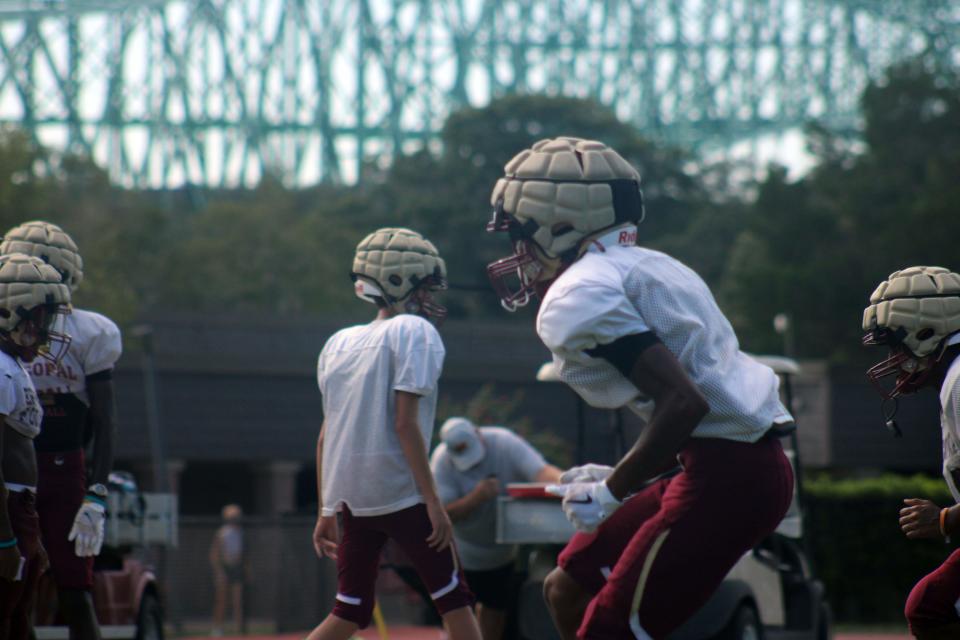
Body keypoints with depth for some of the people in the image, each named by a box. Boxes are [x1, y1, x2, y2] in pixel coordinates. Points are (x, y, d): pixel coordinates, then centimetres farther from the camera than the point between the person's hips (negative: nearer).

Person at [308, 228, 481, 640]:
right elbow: (405, 423, -15)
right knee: (454, 600, 4)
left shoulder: (338, 343, 13)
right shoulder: (415, 333, -7)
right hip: (400, 494, -6)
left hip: (350, 497, 6)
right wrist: (434, 502, -14)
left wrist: (326, 511, 19)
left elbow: (327, 434, 13)